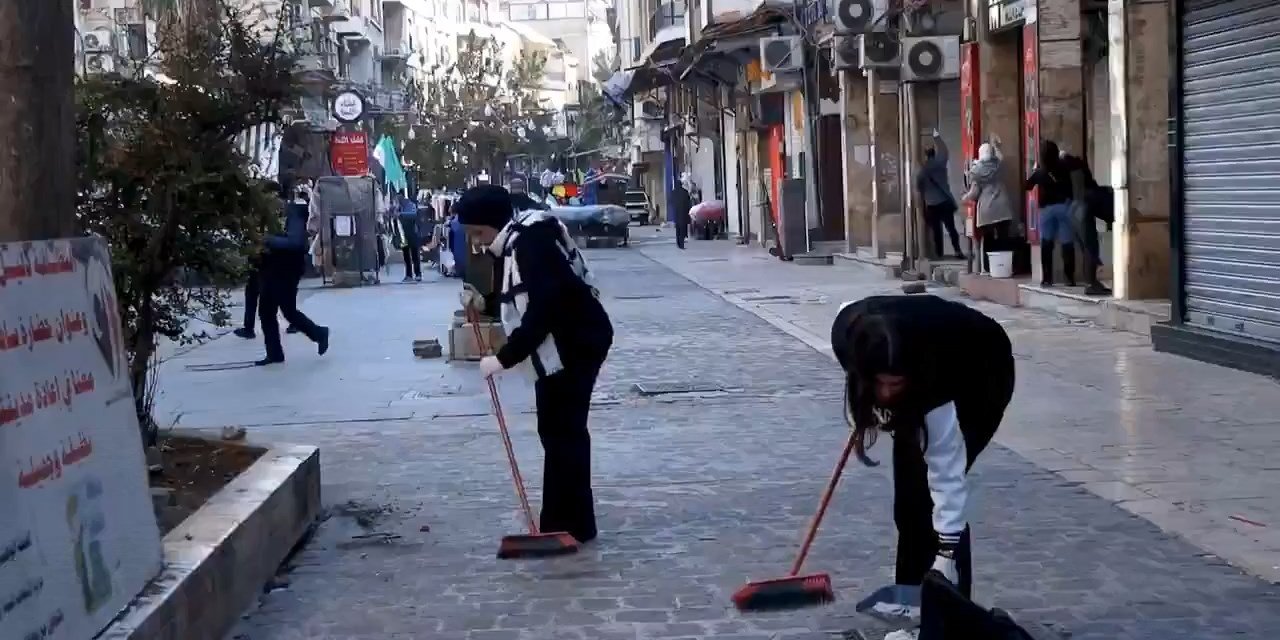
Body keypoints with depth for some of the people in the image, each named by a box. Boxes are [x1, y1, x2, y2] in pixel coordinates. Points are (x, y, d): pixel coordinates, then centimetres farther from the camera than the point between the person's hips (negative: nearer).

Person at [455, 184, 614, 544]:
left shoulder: (532, 242, -23)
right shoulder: (511, 243, 9)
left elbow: (541, 309, -29)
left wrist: (504, 358, -26)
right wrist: (484, 304, 1)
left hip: (576, 344, -11)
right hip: (558, 348, 11)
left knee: (564, 433, -7)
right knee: (557, 432, 14)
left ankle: (572, 526, 0)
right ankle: (561, 523, 22)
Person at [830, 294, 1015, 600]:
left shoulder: (932, 375, -43)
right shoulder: (848, 332, -32)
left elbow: (947, 474, -39)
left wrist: (947, 553, -40)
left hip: (982, 375, -5)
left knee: (924, 491, -15)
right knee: (909, 490, 2)